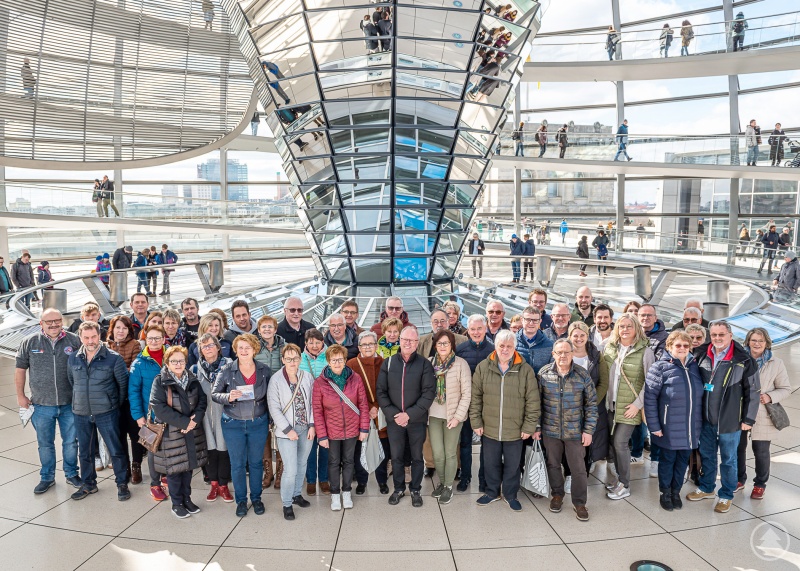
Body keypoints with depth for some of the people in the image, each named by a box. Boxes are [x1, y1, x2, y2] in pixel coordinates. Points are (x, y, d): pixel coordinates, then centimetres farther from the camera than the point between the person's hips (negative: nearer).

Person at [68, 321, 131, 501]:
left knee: (115, 449, 2)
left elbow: (123, 383, -4)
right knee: (85, 451, 16)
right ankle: (88, 484, 32)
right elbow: (71, 382, 16)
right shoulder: (73, 358, 2)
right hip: (81, 413, 4)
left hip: (106, 413, -4)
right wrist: (80, 400, 15)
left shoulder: (113, 358, -11)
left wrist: (116, 404, 1)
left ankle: (122, 484, 16)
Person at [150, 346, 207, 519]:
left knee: (188, 465, 13)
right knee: (174, 468, 5)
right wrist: (184, 422, -21)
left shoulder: (192, 380, 6)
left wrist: (195, 419, -16)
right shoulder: (160, 381, -9)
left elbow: (202, 400, 3)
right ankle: (177, 503, 21)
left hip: (192, 432, 4)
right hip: (171, 433, -4)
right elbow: (159, 407, -18)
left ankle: (187, 498, 29)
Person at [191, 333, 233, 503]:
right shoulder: (196, 369, 6)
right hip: (205, 416, 2)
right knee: (210, 449, 7)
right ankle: (214, 484, 23)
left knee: (223, 449, 3)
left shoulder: (229, 365, -2)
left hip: (224, 414, -2)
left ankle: (223, 485, 18)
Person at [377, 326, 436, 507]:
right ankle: (398, 488, 33)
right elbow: (381, 392, -1)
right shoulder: (388, 363, -1)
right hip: (394, 420, 2)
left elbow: (429, 393, -11)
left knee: (417, 457, 12)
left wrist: (409, 414, -17)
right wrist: (393, 414, -12)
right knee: (396, 456, 14)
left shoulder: (424, 364, -7)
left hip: (417, 420, -1)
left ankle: (415, 490, 30)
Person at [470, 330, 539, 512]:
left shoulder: (525, 370, -8)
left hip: (515, 430, -1)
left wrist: (529, 426, -6)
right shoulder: (483, 367, -5)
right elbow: (475, 397, 0)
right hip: (489, 429, 1)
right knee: (491, 464, 17)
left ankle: (510, 495, 36)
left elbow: (533, 401, -5)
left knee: (512, 465, 15)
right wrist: (476, 422, -2)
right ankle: (492, 492, 38)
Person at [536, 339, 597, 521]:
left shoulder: (582, 374, -8)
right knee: (553, 464, 16)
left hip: (575, 431, -1)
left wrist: (589, 430, -4)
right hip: (550, 430, 1)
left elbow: (591, 404, -2)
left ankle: (579, 502, 24)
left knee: (579, 469, 6)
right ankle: (557, 495, 37)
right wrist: (536, 427, 0)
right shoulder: (544, 373, -6)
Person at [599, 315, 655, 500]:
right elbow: (603, 376, 12)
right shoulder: (609, 349, 5)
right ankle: (620, 477, 28)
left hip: (630, 407, -4)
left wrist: (638, 404, -11)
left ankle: (624, 485, 11)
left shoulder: (645, 352, -8)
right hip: (611, 405, 5)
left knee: (620, 443, -6)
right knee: (612, 443, 8)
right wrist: (604, 399, 6)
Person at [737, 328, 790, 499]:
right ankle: (739, 480, 29)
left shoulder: (776, 364, -1)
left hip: (762, 416, -1)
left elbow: (786, 388, 3)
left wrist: (770, 397, -13)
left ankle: (760, 484, 24)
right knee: (738, 447, 11)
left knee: (761, 451, 4)